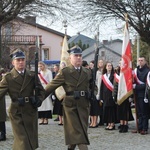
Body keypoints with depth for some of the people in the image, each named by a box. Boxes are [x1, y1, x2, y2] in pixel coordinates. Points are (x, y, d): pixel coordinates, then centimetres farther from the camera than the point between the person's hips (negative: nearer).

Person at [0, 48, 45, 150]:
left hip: (31, 112, 4)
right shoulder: (8, 78, -4)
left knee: (31, 141, 12)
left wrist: (39, 100, -9)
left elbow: (41, 91, 10)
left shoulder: (32, 76, 5)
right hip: (17, 113, -4)